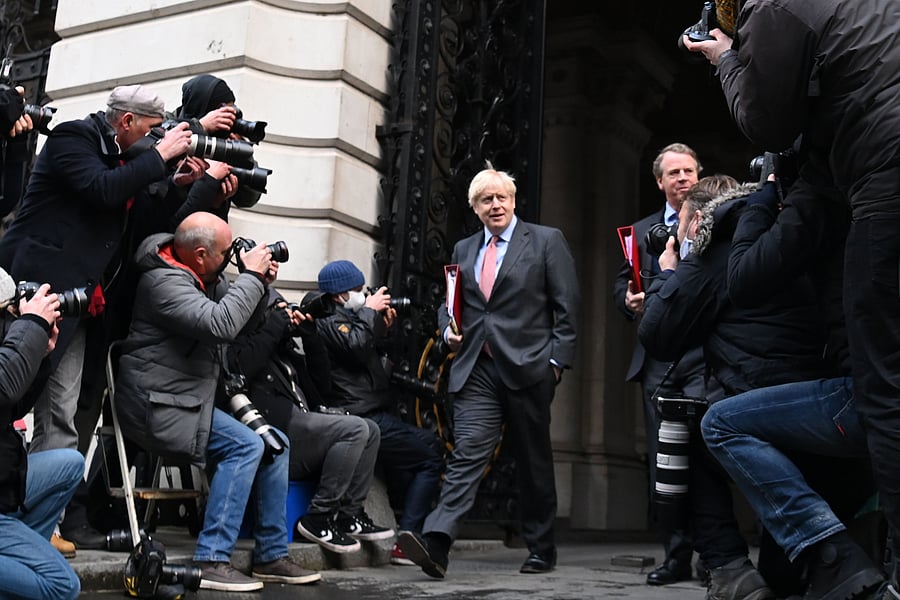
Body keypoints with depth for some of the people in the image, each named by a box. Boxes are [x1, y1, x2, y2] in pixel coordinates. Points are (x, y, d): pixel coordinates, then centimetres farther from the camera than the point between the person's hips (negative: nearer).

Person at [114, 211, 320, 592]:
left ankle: (271, 555, 8)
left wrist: (258, 282, 0)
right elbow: (221, 324, -32)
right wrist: (251, 275, -21)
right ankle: (211, 561, -20)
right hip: (158, 406, -10)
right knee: (245, 445, -23)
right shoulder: (165, 282, -19)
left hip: (191, 400, 10)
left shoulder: (198, 276, 11)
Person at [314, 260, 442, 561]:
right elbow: (356, 345, -27)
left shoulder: (349, 318, 22)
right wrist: (369, 311, -14)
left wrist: (383, 329, 12)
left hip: (376, 414, 10)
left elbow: (371, 354, 28)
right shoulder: (328, 322, -8)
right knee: (431, 454, -11)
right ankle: (407, 539, -10)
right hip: (364, 419, -10)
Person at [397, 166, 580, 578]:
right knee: (467, 454, -10)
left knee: (533, 463, 8)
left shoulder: (546, 241, 4)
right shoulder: (463, 250, 16)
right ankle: (435, 544, -20)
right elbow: (449, 304, 25)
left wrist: (558, 360, -7)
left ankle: (541, 550, 23)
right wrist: (448, 330, 4)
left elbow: (567, 307, 0)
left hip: (528, 369, -3)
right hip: (476, 370, 3)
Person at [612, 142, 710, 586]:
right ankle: (676, 555, 14)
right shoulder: (642, 230, 19)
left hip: (704, 355, -4)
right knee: (663, 460, 6)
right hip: (657, 359, 4)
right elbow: (621, 285, 15)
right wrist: (629, 300, -6)